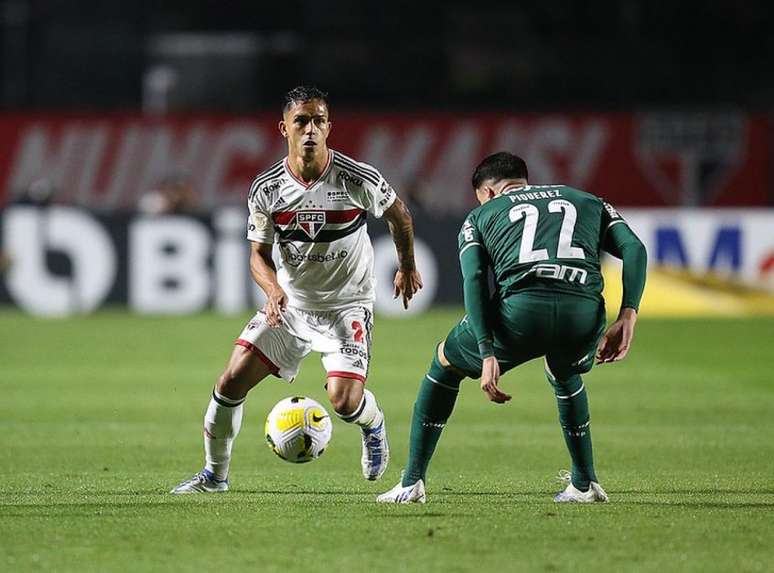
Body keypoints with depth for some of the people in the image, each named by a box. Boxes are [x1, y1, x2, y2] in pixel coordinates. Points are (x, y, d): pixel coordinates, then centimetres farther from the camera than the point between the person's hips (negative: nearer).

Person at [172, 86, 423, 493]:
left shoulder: (357, 179, -17)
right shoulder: (267, 188, -10)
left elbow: (398, 214, 4)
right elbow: (259, 253, 0)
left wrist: (406, 267, 16)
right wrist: (272, 290, -21)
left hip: (347, 305, -3)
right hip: (290, 303, 3)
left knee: (344, 401, -19)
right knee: (231, 382, -6)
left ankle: (374, 424, 20)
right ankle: (215, 474, 15)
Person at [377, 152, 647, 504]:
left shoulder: (481, 215, 26)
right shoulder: (588, 201, 33)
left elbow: (473, 278, 7)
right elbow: (634, 249, 15)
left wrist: (488, 354, -1)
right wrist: (628, 316, 7)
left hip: (521, 308, -2)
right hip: (585, 312, 2)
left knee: (445, 362, 26)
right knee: (564, 375, 39)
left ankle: (412, 483, 24)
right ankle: (585, 484, 35)